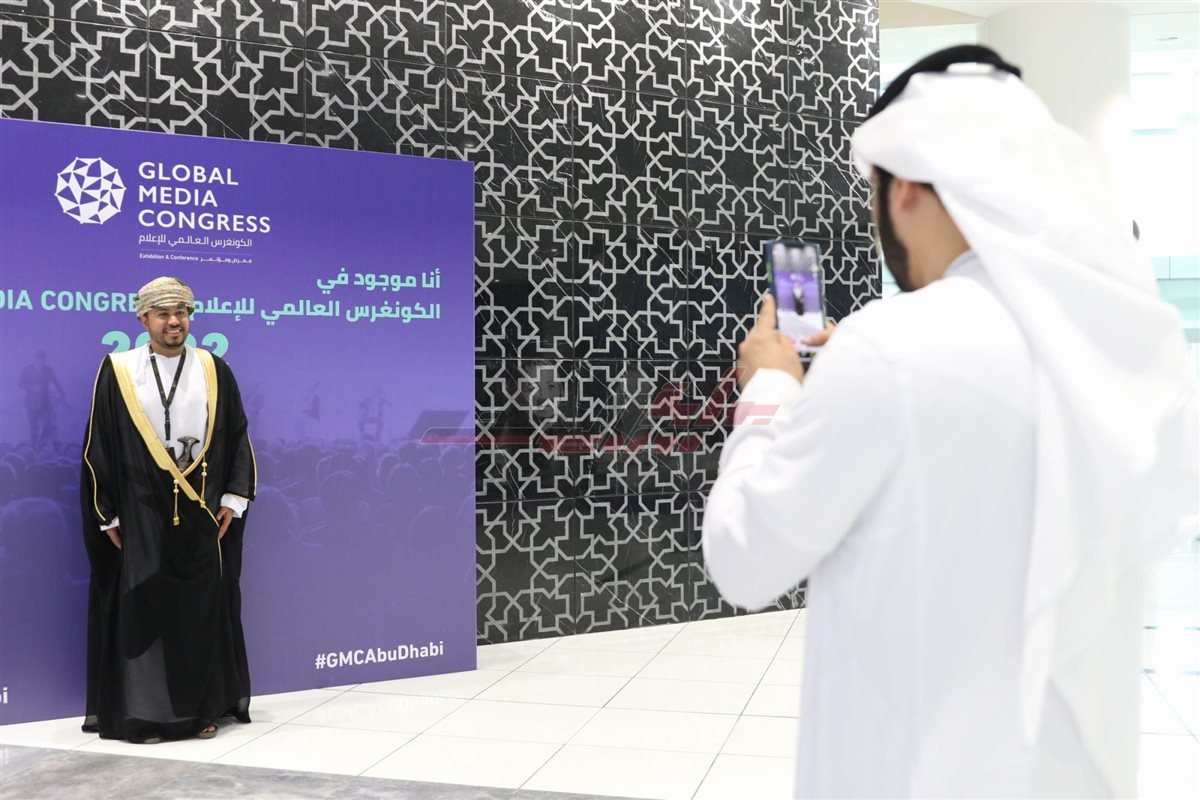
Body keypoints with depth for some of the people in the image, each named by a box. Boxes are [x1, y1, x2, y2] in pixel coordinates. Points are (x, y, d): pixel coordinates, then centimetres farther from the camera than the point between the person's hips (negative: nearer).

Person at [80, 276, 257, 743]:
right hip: (141, 514, -1)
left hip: (201, 512, 2)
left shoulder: (215, 371, 5)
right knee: (143, 609, 0)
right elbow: (98, 446, 2)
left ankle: (204, 707, 16)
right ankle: (144, 712, 9)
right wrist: (106, 514, -1)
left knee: (203, 608, 5)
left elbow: (238, 438, 8)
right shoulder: (117, 371, 0)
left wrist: (233, 498, 0)